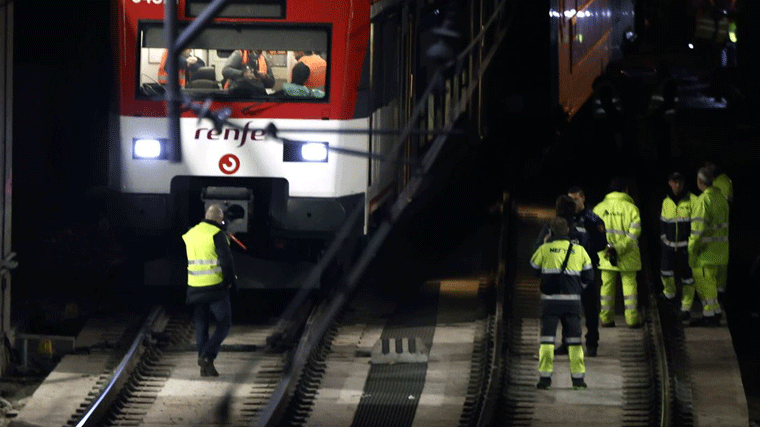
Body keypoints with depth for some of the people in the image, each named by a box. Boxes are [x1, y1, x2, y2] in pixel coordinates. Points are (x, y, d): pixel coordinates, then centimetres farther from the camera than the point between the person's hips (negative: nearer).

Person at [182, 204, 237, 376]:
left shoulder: (190, 234, 11)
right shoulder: (217, 235, -11)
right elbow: (226, 260, -15)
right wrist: (231, 281, -4)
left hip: (195, 288, 6)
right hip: (216, 287, -6)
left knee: (201, 326, 12)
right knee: (224, 323, 4)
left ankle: (205, 367, 10)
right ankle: (207, 356, -12)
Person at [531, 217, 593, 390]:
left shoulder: (545, 249, -3)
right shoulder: (579, 250, 3)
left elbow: (534, 268, 10)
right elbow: (589, 276, 8)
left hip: (550, 299, -1)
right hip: (572, 300, 2)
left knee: (547, 338, 2)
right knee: (574, 339, 9)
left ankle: (545, 377, -2)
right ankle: (578, 378, 8)